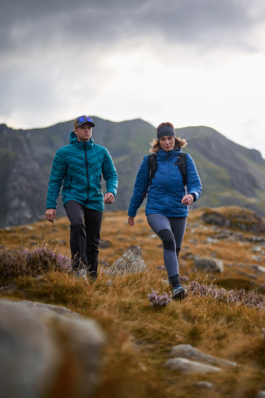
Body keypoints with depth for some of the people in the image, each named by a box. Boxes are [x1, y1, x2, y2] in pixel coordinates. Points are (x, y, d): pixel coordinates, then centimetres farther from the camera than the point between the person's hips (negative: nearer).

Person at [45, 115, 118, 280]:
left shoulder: (102, 152, 6)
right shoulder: (64, 153, 0)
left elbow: (112, 175, 9)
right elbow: (55, 180, 1)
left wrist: (112, 191, -12)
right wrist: (51, 205, -4)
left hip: (95, 200, 3)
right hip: (73, 197, -3)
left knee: (93, 243, 6)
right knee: (77, 223, -34)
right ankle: (79, 268, -29)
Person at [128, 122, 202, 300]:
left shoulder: (185, 159, 0)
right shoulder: (150, 160, 0)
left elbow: (196, 184, -6)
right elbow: (140, 188, 9)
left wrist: (192, 195, -30)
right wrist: (132, 212, 16)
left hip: (178, 212, 2)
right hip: (156, 211, -2)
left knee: (175, 250, 13)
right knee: (169, 240, -28)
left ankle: (173, 282, 37)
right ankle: (176, 285, -35)